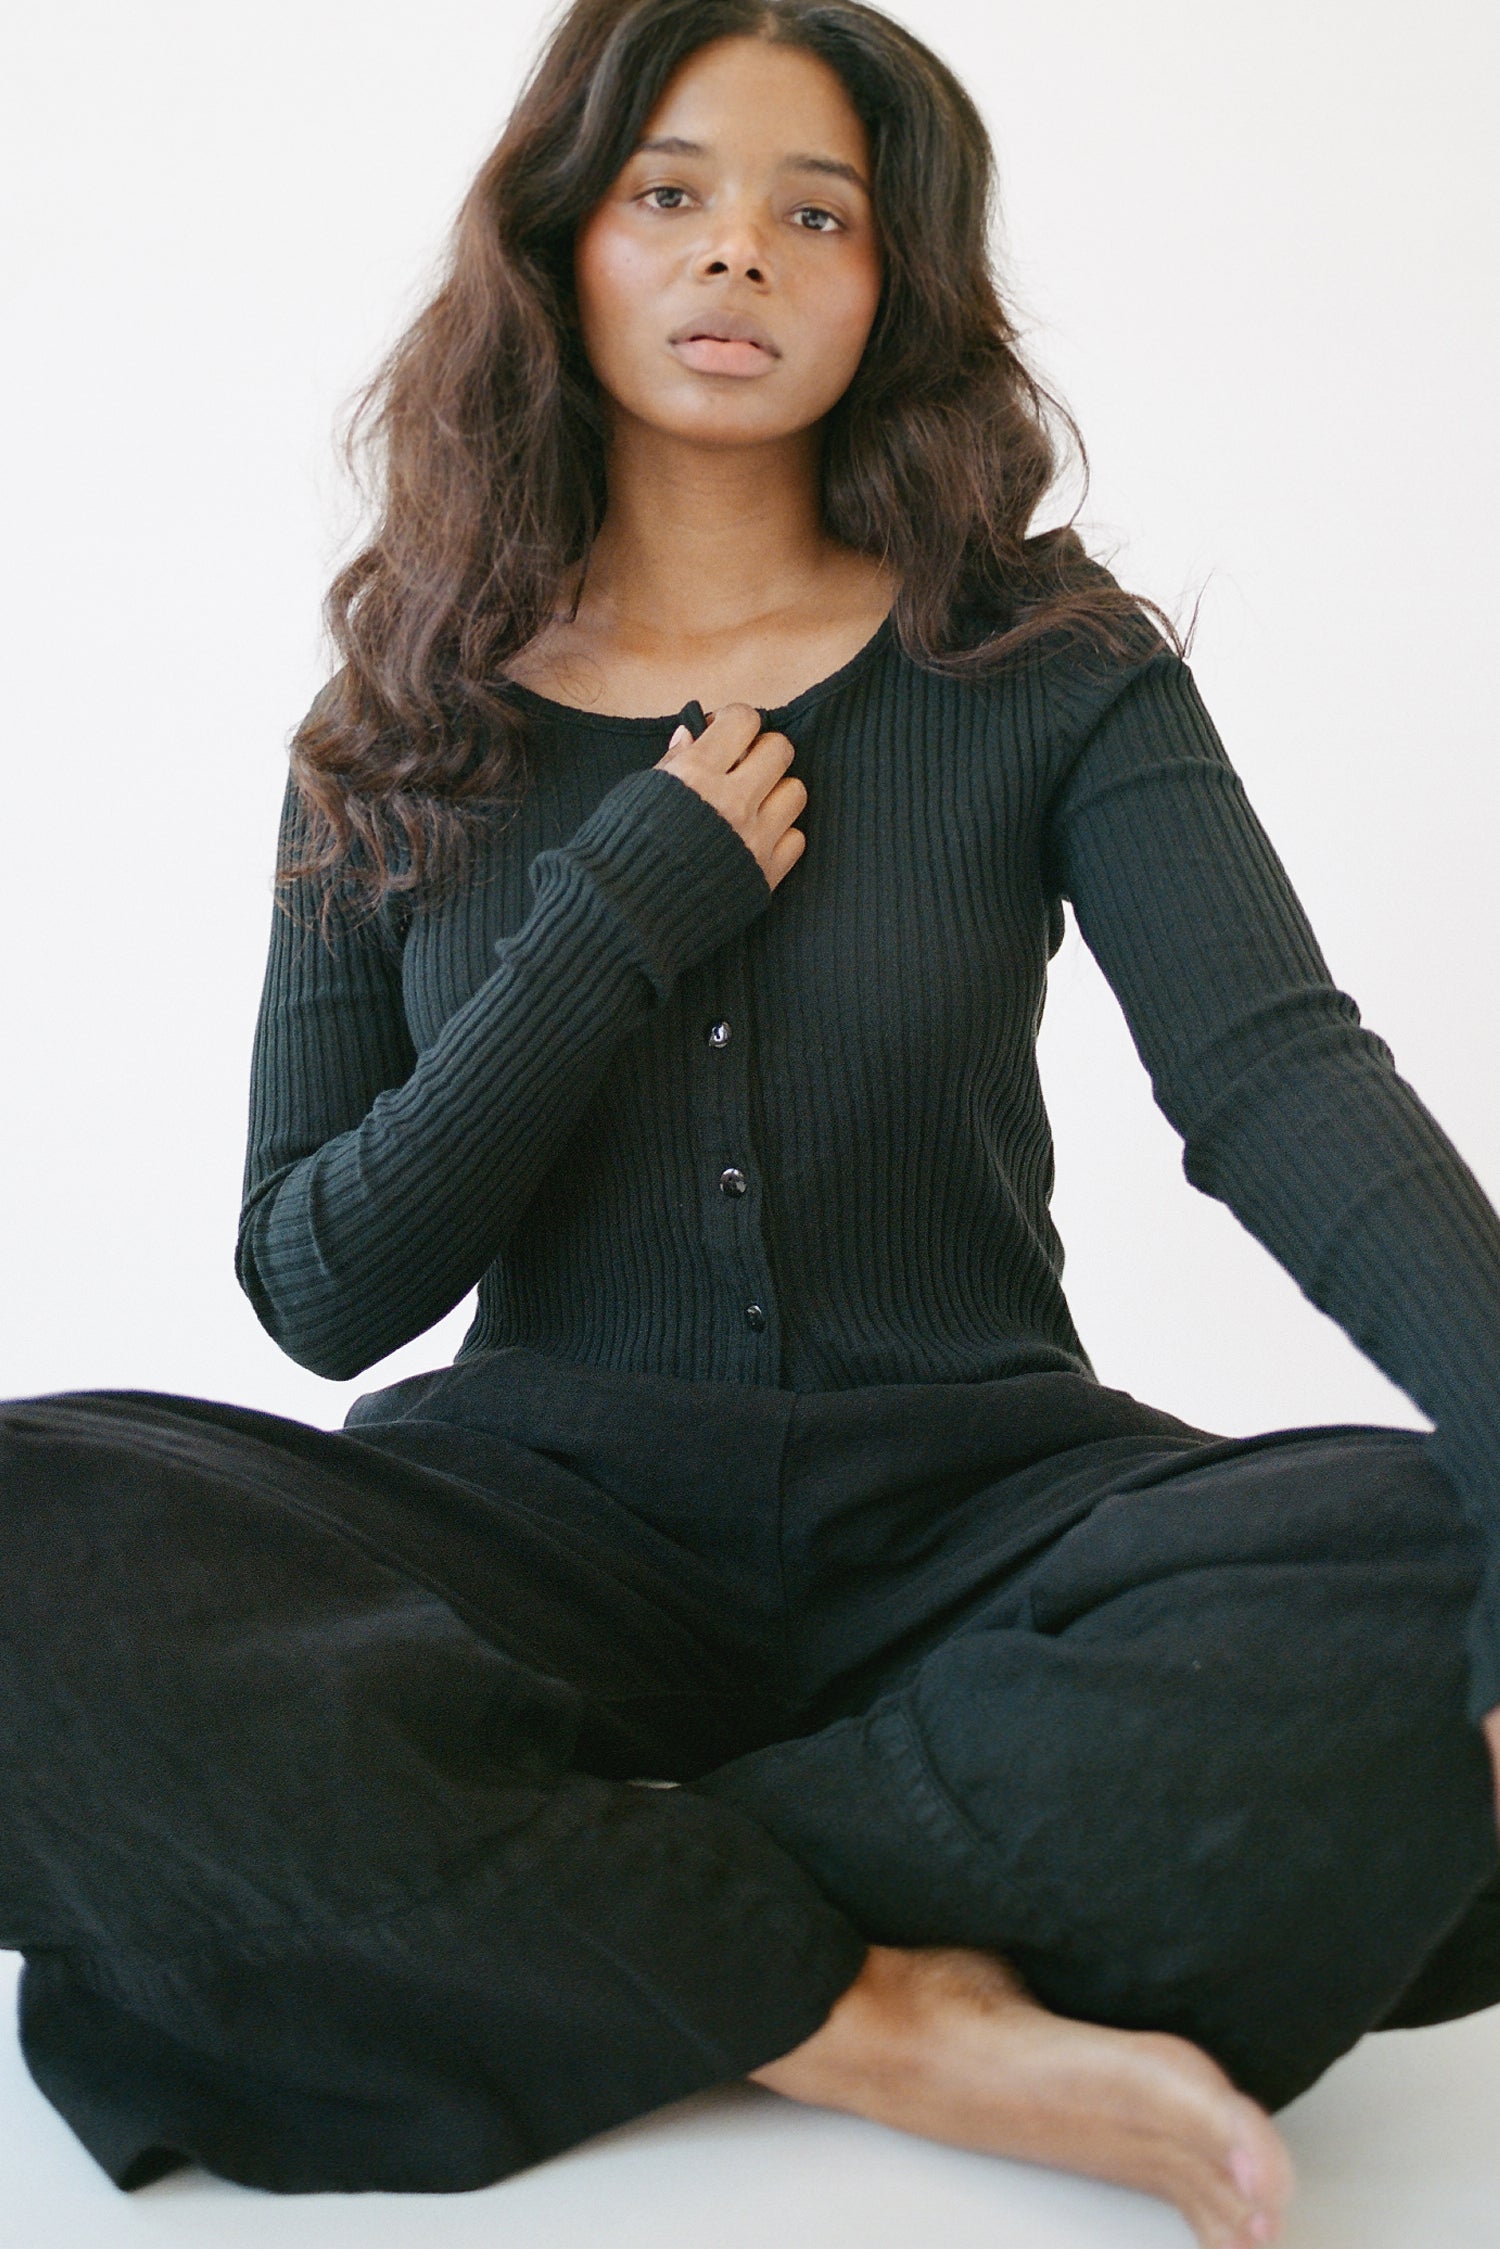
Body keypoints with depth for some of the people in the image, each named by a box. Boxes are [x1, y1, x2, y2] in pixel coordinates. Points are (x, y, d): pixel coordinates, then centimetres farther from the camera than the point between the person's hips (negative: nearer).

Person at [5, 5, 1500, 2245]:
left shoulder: (1051, 672, 3)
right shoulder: (411, 734, 6)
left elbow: (1285, 1079, -13)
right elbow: (320, 1289, 1)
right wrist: (618, 925, -12)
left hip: (975, 1515, 0)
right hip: (547, 1515, 1)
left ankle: (544, 1924, -20)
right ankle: (898, 2027, -23)